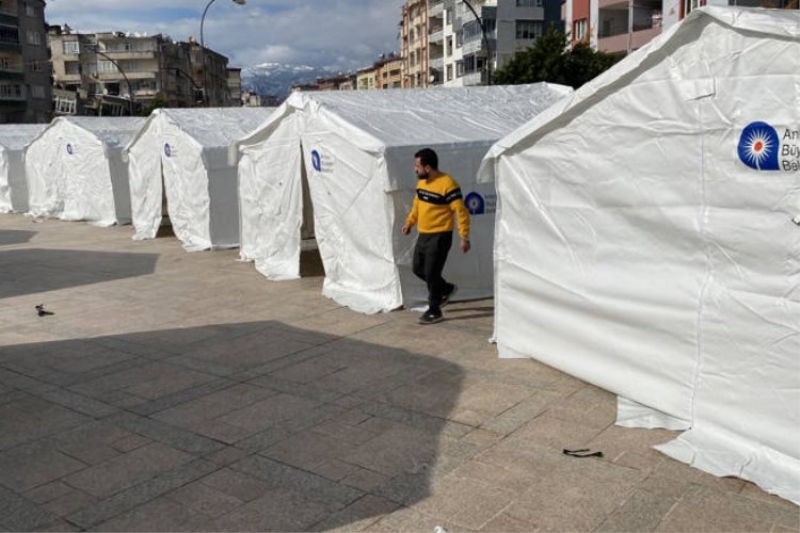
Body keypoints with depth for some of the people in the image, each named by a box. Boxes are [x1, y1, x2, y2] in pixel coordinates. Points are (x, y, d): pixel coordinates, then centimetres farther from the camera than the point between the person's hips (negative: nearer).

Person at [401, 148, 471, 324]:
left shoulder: (447, 184, -20)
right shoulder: (421, 182, 5)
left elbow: (462, 212, -19)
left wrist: (464, 237, -21)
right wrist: (409, 222, 21)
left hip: (439, 236, -8)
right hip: (423, 235, 9)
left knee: (431, 273, -5)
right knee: (418, 269, 14)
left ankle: (434, 311, 10)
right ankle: (447, 289, 35)